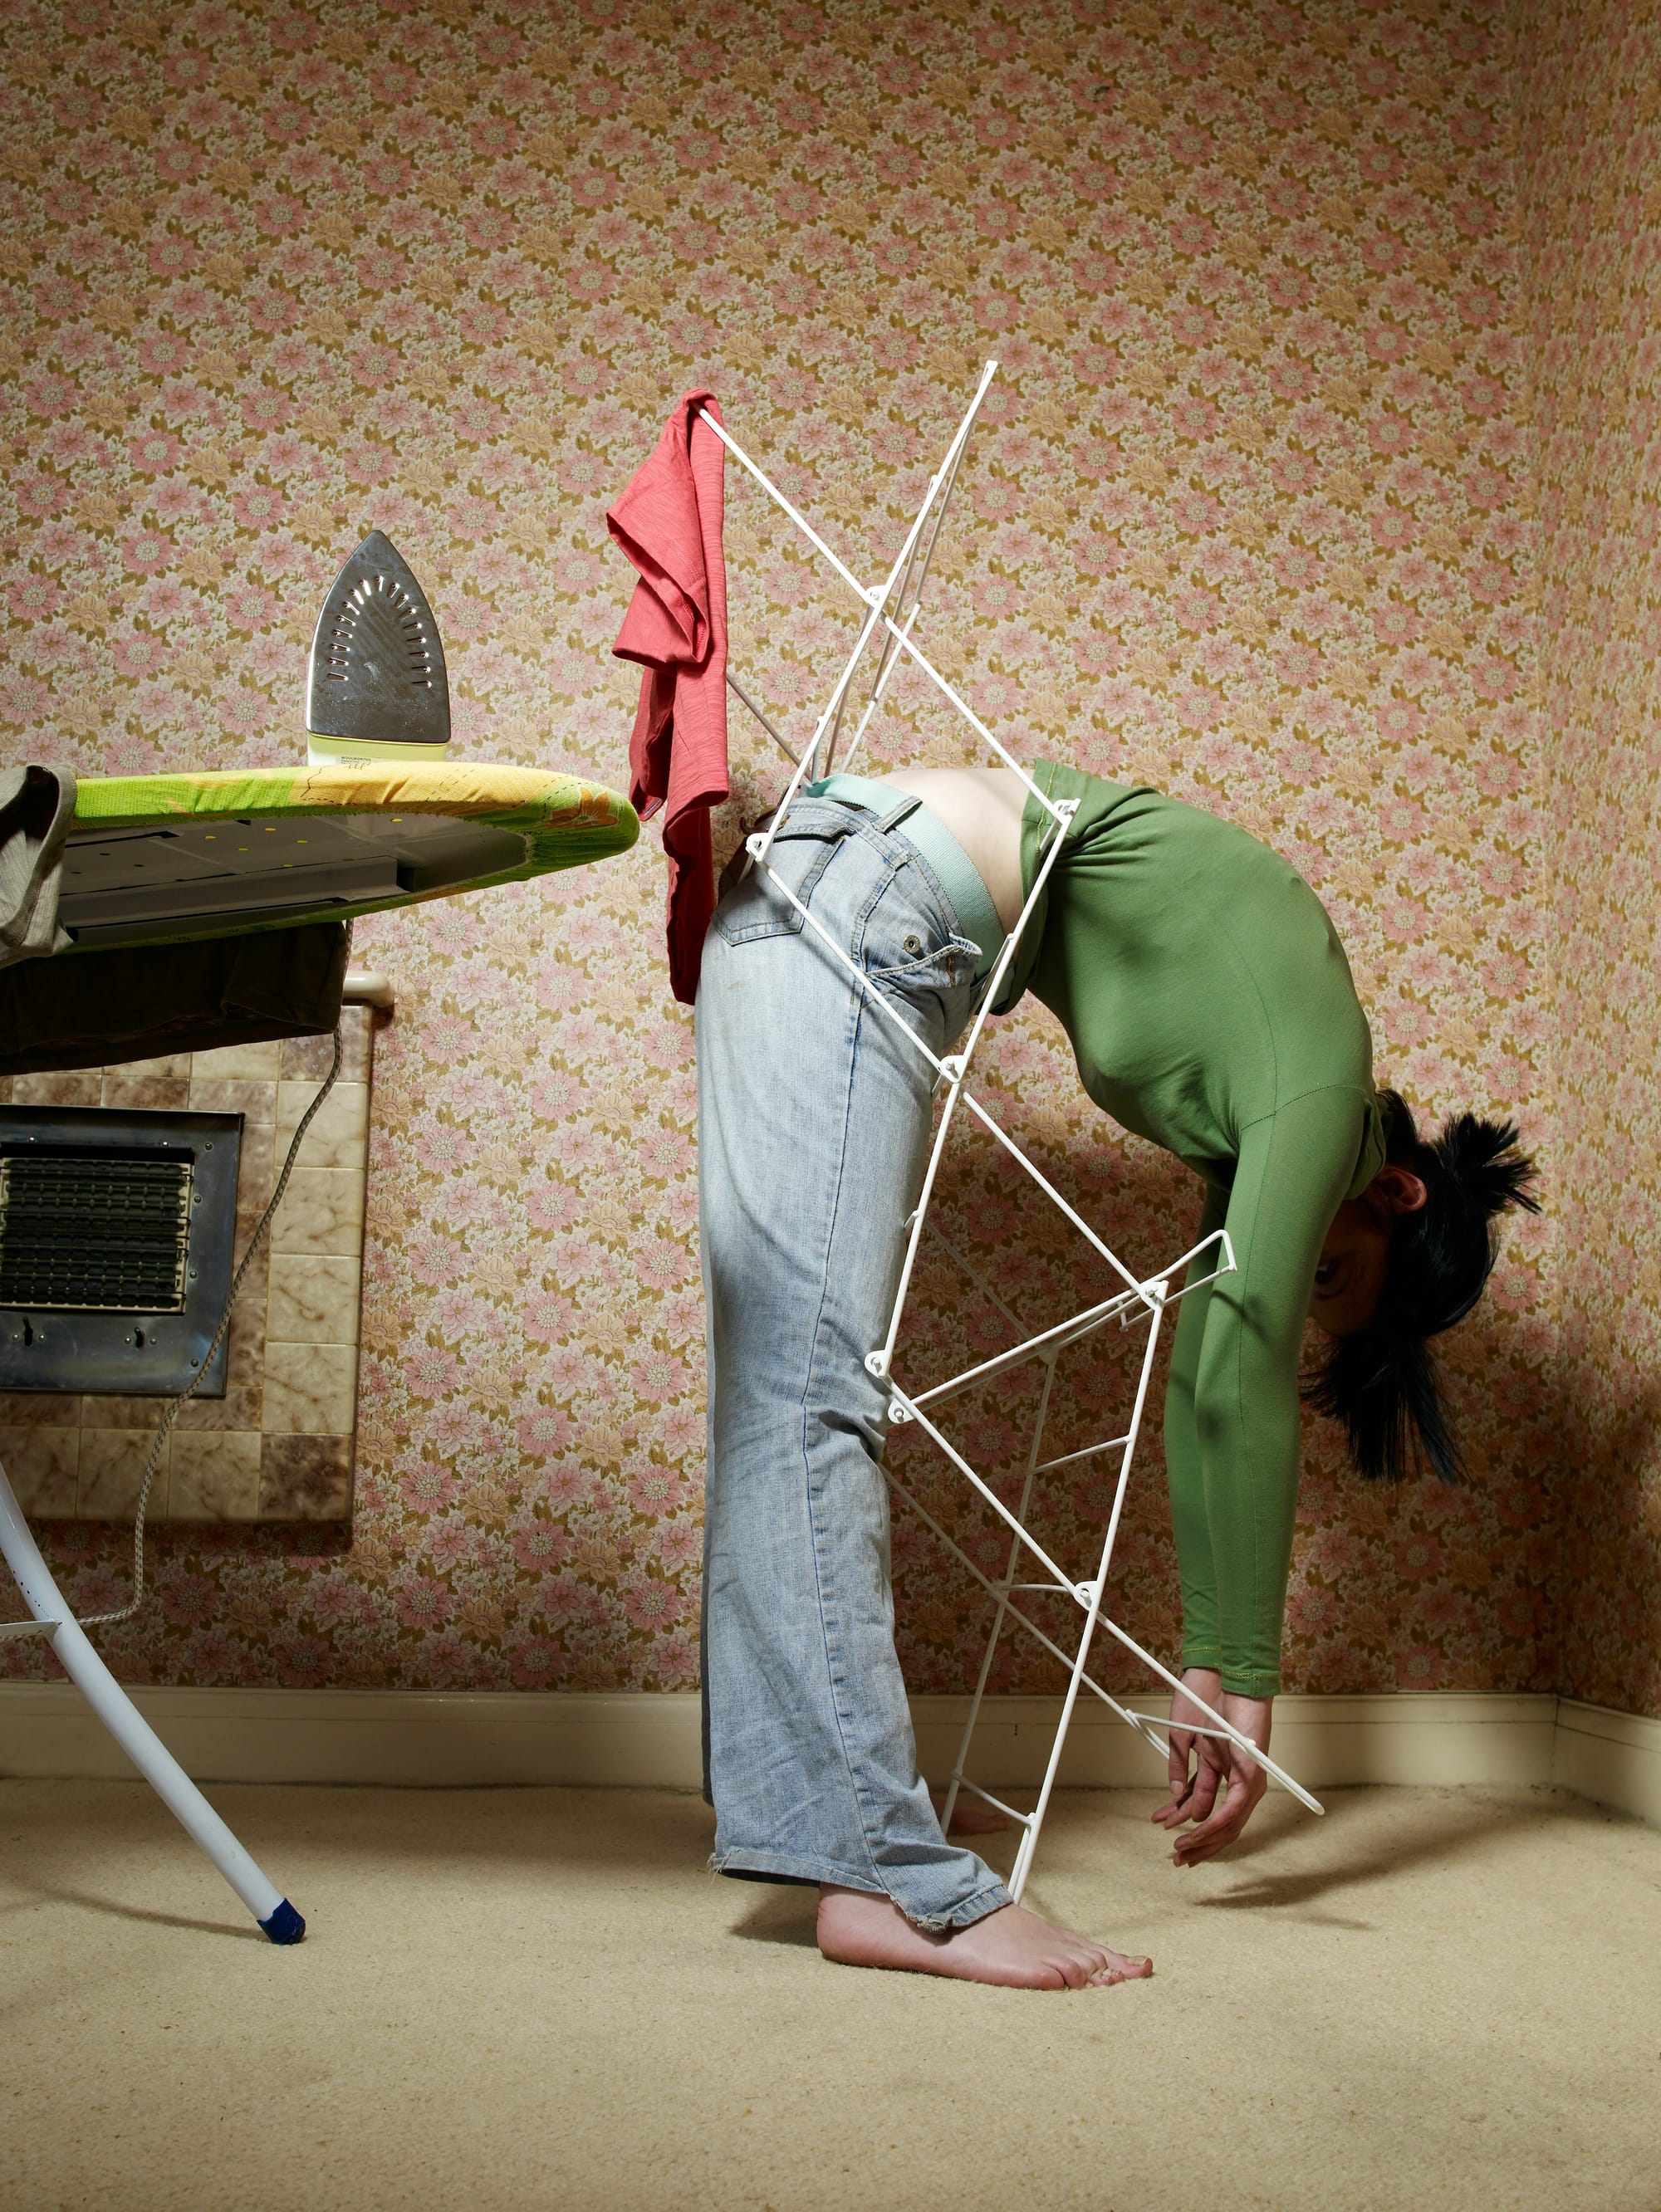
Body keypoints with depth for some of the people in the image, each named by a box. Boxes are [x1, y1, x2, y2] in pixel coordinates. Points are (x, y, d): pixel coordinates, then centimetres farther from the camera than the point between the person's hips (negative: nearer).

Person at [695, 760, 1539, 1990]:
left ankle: (784, 1783, 11)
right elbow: (1244, 1381, -11)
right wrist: (1247, 1684, -2)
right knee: (814, 1387, -17)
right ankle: (892, 1881, -22)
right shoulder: (1319, 1095, -5)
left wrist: (1209, 1665, 20)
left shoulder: (1251, 1100, 19)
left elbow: (1204, 1374, 19)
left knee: (786, 1385, 6)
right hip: (862, 905, -10)